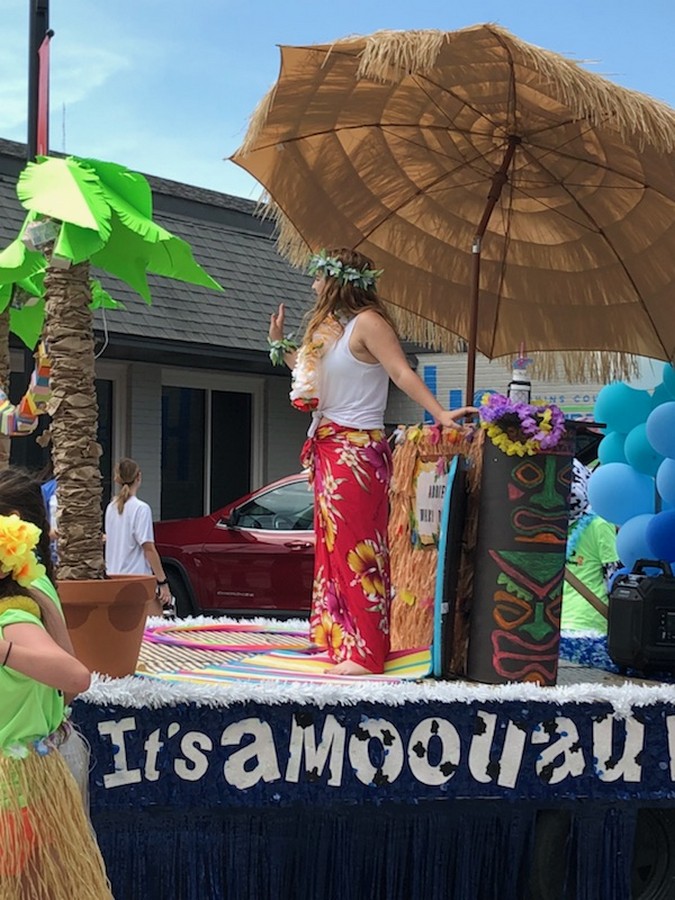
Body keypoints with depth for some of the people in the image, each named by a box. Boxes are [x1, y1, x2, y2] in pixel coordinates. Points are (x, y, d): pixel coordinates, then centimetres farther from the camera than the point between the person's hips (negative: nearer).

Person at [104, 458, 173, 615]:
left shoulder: (111, 507, 11)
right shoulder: (141, 508, -10)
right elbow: (148, 548, -13)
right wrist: (163, 583, -12)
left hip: (113, 579, 7)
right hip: (136, 581, -7)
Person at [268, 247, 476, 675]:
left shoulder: (367, 322, -11)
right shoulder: (330, 327, 17)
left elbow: (403, 373, -20)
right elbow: (310, 371, 22)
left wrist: (440, 413, -30)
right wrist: (280, 344, 26)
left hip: (357, 451, -10)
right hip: (330, 448, 10)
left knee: (356, 548, -9)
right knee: (334, 545, 12)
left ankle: (364, 654, -6)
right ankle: (340, 643, 19)